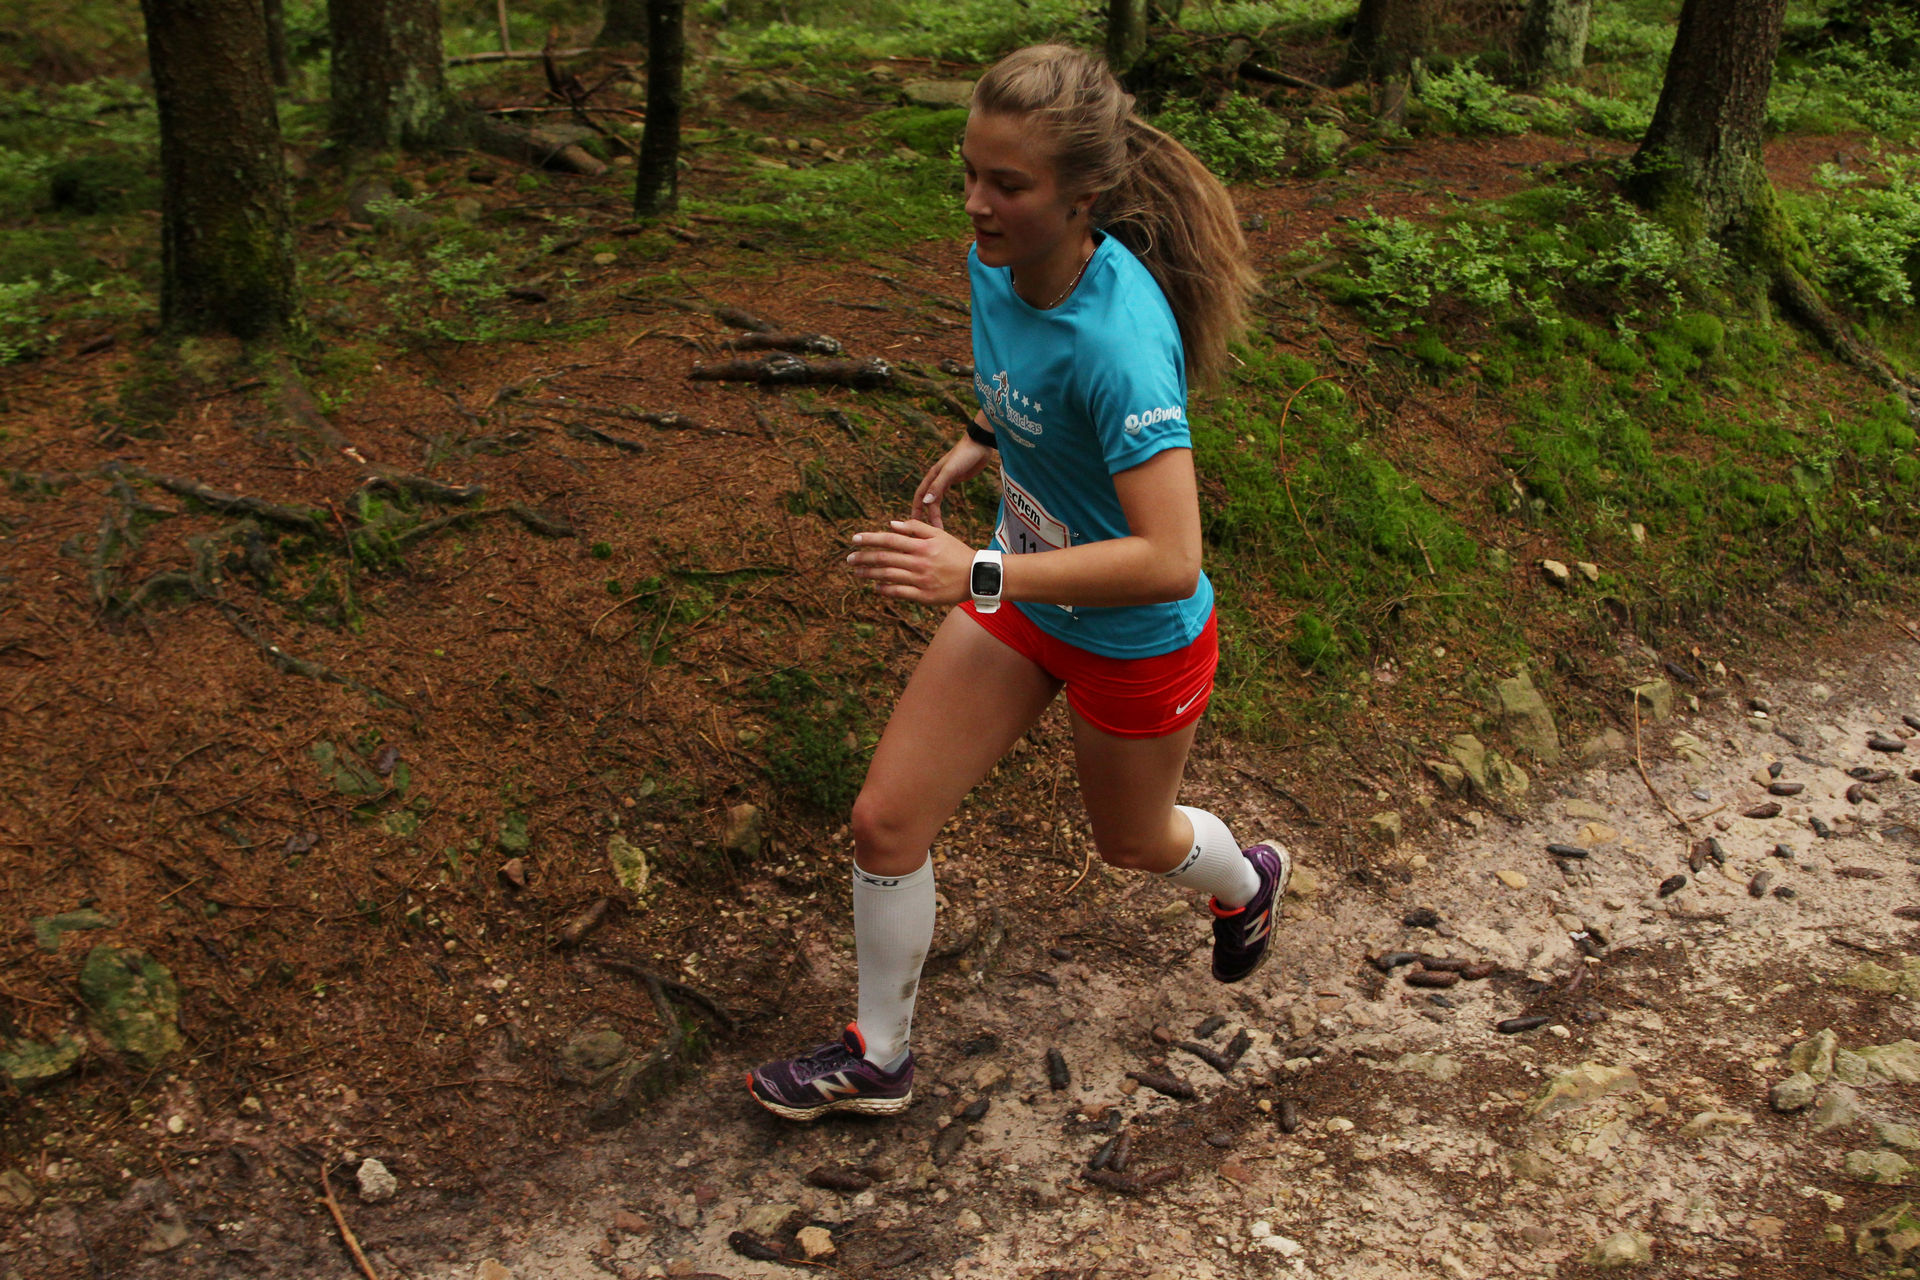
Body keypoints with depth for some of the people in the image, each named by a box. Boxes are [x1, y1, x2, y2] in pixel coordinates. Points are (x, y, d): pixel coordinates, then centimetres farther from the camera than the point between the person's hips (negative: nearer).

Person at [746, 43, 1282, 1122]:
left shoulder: (1117, 336, -36)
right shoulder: (995, 264, -11)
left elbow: (1169, 559, -39)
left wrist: (980, 573, -42)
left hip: (1137, 640, -6)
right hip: (1019, 603, 7)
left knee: (1131, 841, 22)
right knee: (887, 823, 4)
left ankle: (1249, 881, 60)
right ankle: (877, 1060, 27)